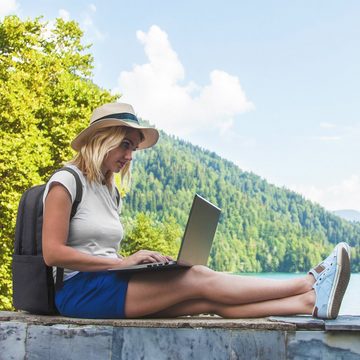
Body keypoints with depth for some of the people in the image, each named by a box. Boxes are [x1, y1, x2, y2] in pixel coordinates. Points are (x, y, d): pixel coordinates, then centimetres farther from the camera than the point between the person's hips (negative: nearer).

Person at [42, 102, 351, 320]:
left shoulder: (109, 192, 21)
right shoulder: (66, 182, -5)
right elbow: (53, 253, -15)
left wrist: (138, 260, -4)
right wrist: (123, 262, -18)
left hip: (108, 283, 8)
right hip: (79, 290, -8)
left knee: (207, 300, -15)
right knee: (198, 278, -20)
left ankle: (311, 302, -27)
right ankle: (309, 285, -19)